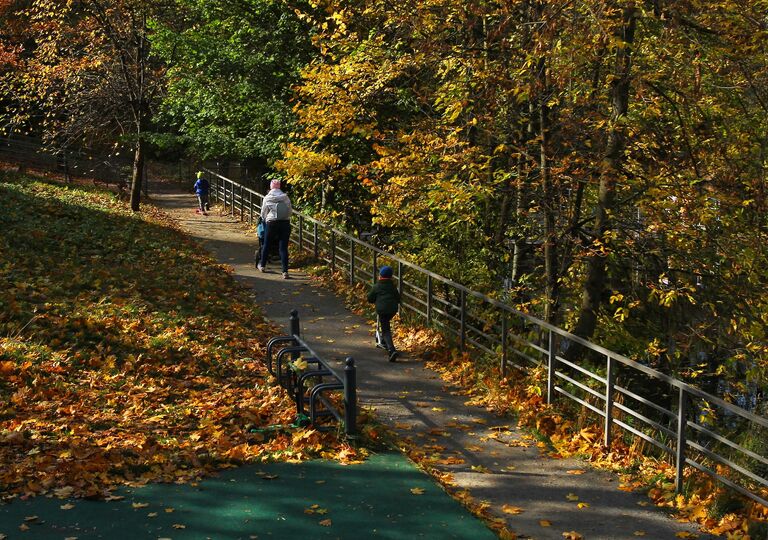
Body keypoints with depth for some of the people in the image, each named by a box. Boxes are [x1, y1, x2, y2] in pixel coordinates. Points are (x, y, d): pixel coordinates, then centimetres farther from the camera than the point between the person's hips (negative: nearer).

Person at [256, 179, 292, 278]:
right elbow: (290, 211, 8)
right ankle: (285, 271, -6)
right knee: (283, 247, 1)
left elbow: (263, 212, 7)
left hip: (272, 223, -1)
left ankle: (262, 265, 34)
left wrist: (265, 220, 26)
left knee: (267, 245, 17)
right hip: (285, 223, 1)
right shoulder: (285, 197, 4)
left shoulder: (267, 198, 1)